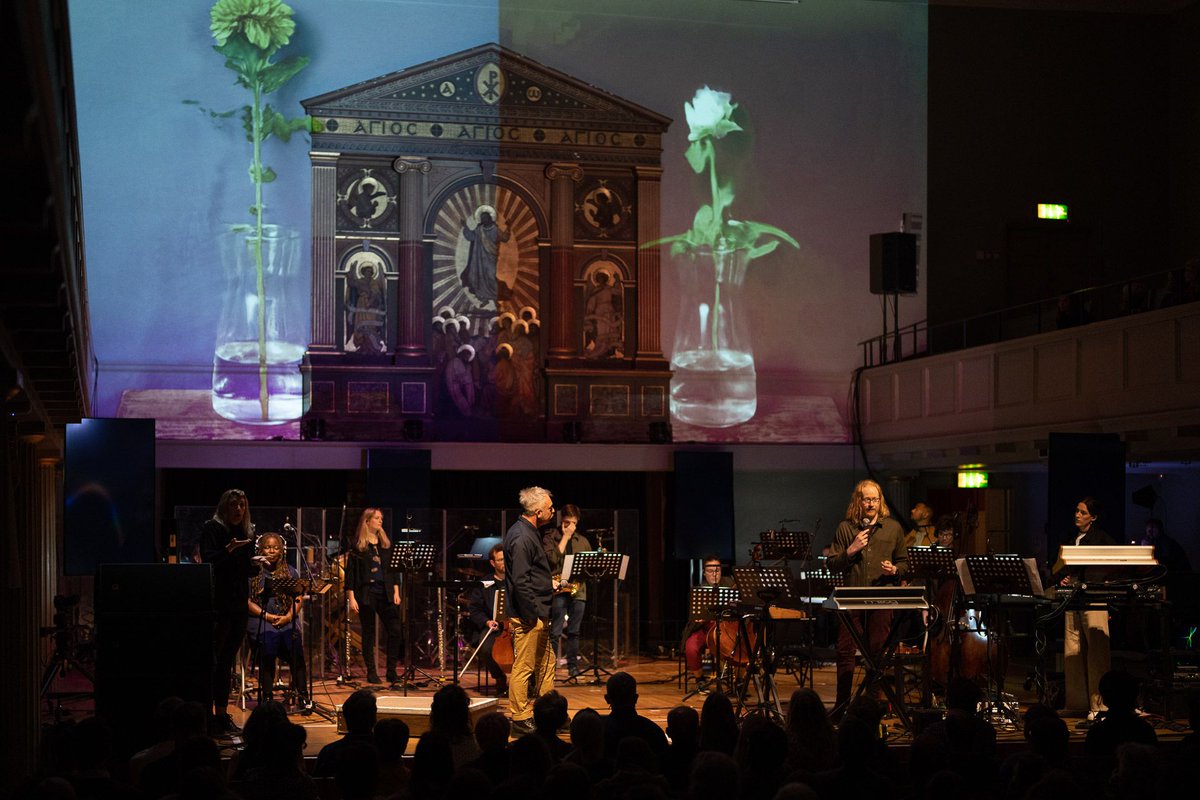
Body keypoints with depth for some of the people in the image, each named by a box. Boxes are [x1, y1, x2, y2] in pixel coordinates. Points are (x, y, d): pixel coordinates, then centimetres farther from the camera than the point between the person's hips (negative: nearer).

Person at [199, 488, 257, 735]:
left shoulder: (247, 532, 16)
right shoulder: (211, 528, -3)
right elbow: (208, 559, -16)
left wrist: (257, 564, -1)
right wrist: (228, 550, -30)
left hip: (239, 604, 7)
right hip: (217, 603, -7)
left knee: (227, 662, 10)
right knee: (212, 660, -8)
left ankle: (222, 715, 15)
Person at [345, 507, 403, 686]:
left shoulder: (386, 544, 12)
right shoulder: (358, 546, -1)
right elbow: (350, 573, -2)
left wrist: (396, 592, 6)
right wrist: (351, 598, -8)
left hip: (386, 593, 4)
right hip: (366, 594, -4)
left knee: (395, 631, -4)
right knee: (368, 633, 2)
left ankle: (391, 671, 5)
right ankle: (371, 672, 10)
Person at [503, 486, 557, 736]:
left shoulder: (528, 532, 14)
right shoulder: (521, 537, -19)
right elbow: (520, 581, -22)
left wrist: (549, 586, 19)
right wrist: (531, 616, -21)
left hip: (538, 613, 11)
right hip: (528, 615, -11)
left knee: (545, 664, 16)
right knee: (523, 667, -3)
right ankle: (521, 720, 3)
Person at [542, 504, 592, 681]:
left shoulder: (583, 541, 16)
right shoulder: (550, 538, 2)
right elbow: (552, 559, -14)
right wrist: (565, 537, -9)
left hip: (578, 589, 4)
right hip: (559, 590, -4)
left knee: (574, 632, 9)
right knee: (555, 632, -8)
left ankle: (573, 669, 15)